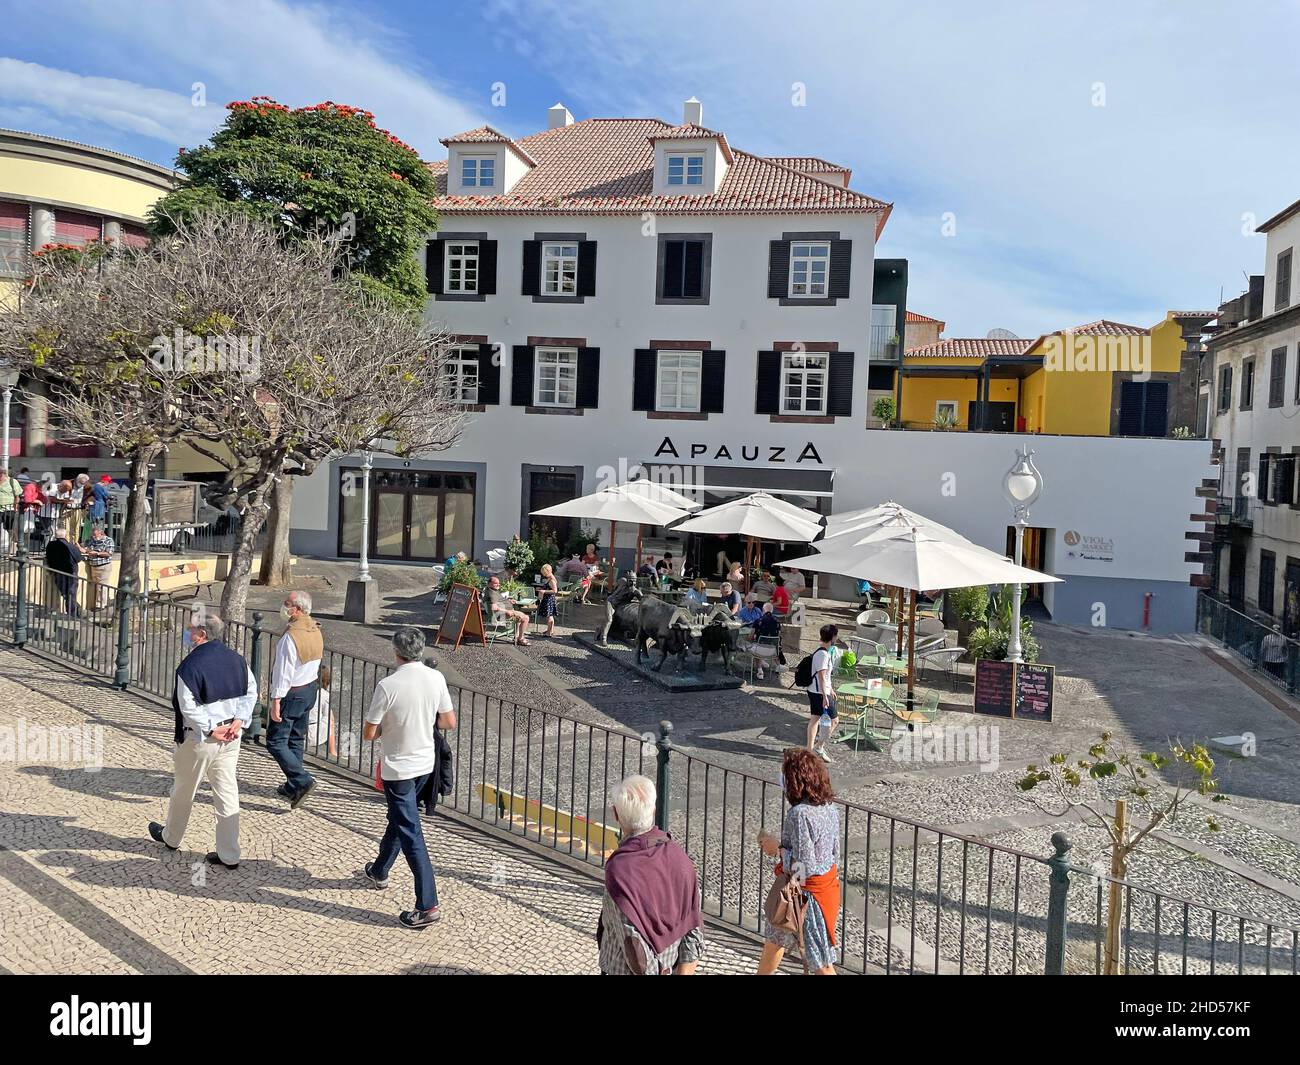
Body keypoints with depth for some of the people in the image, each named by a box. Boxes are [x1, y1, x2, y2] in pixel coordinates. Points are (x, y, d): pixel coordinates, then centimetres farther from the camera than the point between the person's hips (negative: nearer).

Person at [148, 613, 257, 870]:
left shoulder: (190, 665, -19)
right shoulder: (235, 658, 1)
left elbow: (189, 708, -22)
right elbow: (251, 691, 5)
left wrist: (210, 730, -14)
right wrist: (238, 721, 0)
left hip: (199, 738, -5)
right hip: (231, 735, 5)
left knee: (183, 790, 18)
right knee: (227, 792, 8)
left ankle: (171, 837, 42)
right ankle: (229, 855, 11)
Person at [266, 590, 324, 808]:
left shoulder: (291, 636, -24)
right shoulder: (316, 631, 3)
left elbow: (284, 672, -23)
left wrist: (276, 701, -19)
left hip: (292, 694, -9)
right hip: (310, 688, 9)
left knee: (276, 743, 0)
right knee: (297, 739, 18)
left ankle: (303, 780, -10)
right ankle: (292, 787, 28)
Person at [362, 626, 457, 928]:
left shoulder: (388, 686, -21)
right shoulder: (436, 678, -7)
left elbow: (368, 734, -16)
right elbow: (449, 722, 1)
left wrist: (386, 727, 5)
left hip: (397, 768, -6)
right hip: (425, 763, 6)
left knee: (410, 834, -2)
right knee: (398, 818, 27)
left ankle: (427, 906, -3)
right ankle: (379, 871, 48)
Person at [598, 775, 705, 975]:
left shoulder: (619, 870, -26)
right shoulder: (678, 856, -9)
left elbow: (634, 942, -24)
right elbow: (693, 929, -9)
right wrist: (684, 971, -6)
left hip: (625, 971, -5)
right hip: (671, 969, 5)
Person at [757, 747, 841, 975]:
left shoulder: (799, 814, -27)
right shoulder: (829, 806, -1)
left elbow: (802, 867, -27)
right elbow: (835, 852, 8)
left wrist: (778, 848, -14)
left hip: (808, 893, -9)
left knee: (821, 964, 5)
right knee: (774, 937, 27)